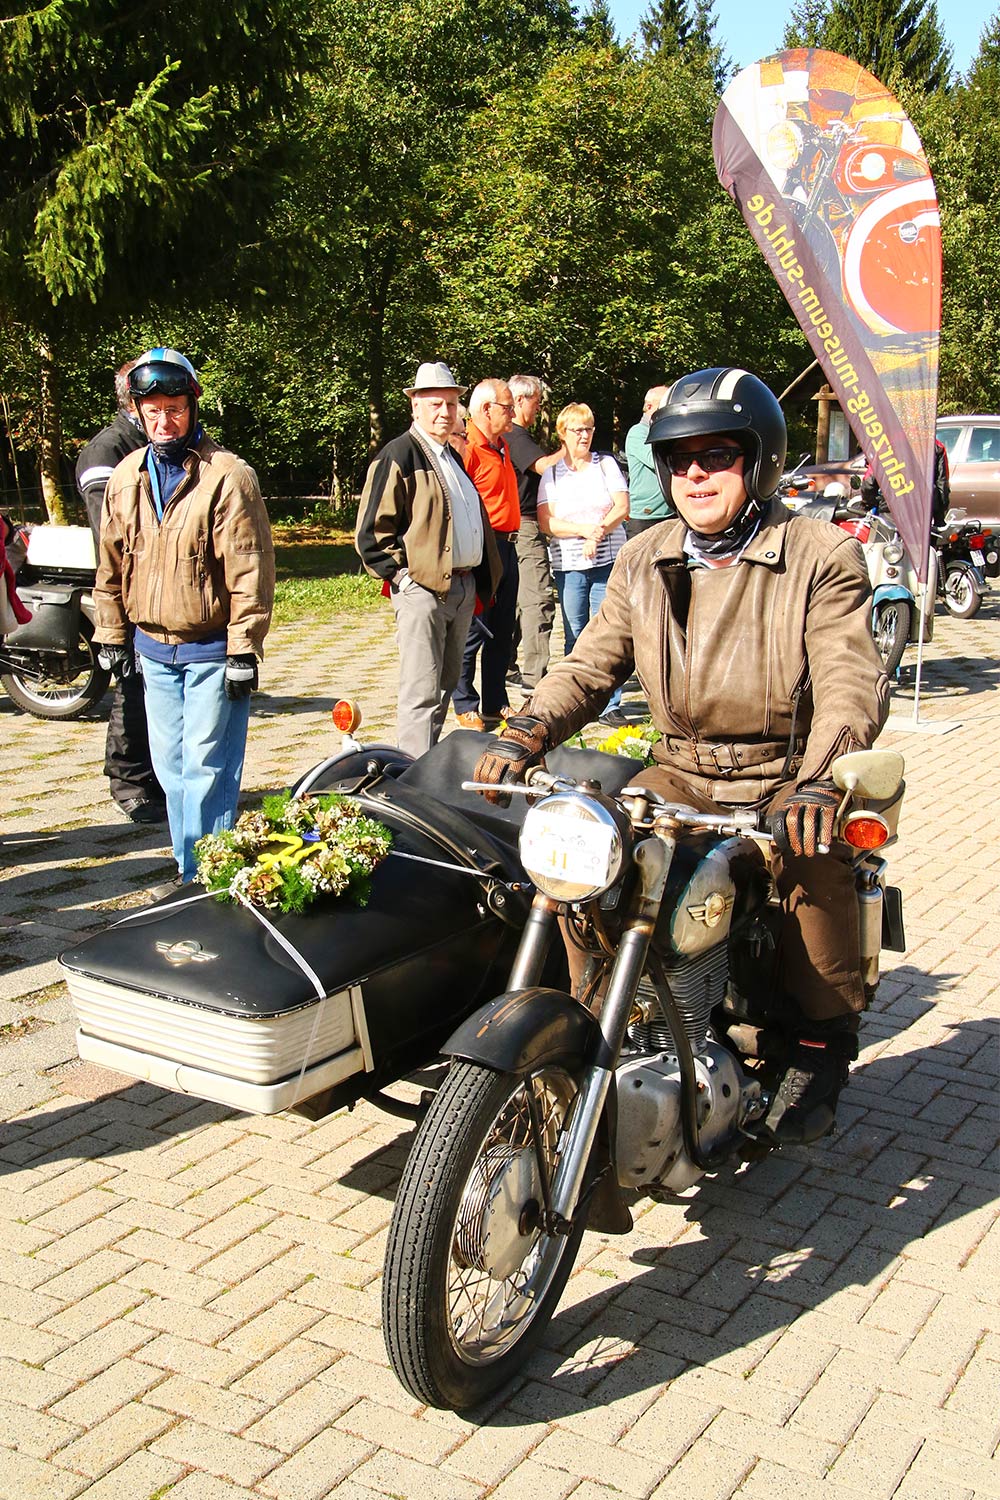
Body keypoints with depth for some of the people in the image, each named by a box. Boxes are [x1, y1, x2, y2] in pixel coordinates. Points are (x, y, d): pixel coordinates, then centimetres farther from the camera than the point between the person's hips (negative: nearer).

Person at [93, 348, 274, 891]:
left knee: (207, 768, -3)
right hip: (152, 648, 6)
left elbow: (250, 572, -13)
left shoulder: (228, 476, -11)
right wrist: (113, 636, 13)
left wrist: (243, 651, -14)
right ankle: (189, 867, 24)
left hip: (212, 651, -6)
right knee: (171, 767, 12)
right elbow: (111, 567, 14)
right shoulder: (124, 479, 7)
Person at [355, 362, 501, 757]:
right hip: (423, 588, -9)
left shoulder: (452, 455, 20)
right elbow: (371, 532, -10)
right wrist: (401, 575, -16)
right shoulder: (398, 456, -6)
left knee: (445, 685, 14)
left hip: (463, 588, 9)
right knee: (422, 692, -10)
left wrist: (478, 581, 20)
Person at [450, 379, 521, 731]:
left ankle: (496, 705, 21)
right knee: (473, 631, -2)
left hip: (506, 546, 9)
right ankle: (466, 707, 7)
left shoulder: (501, 447, 17)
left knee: (502, 632, 13)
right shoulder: (468, 449, -14)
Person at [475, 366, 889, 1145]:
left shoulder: (822, 557, -6)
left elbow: (853, 681, -19)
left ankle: (820, 1046, -10)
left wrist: (818, 781, -38)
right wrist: (529, 729, -17)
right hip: (682, 773, 4)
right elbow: (591, 664, 5)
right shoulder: (645, 561, 9)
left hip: (787, 781, -4)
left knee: (814, 856, -34)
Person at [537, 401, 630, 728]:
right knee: (575, 636, 3)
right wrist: (585, 530, -16)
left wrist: (598, 533, -15)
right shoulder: (552, 474, 7)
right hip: (569, 565, 0)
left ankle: (610, 705, 1)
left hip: (609, 562, 0)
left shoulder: (606, 464, 10)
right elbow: (545, 523, -3)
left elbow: (622, 507, 0)